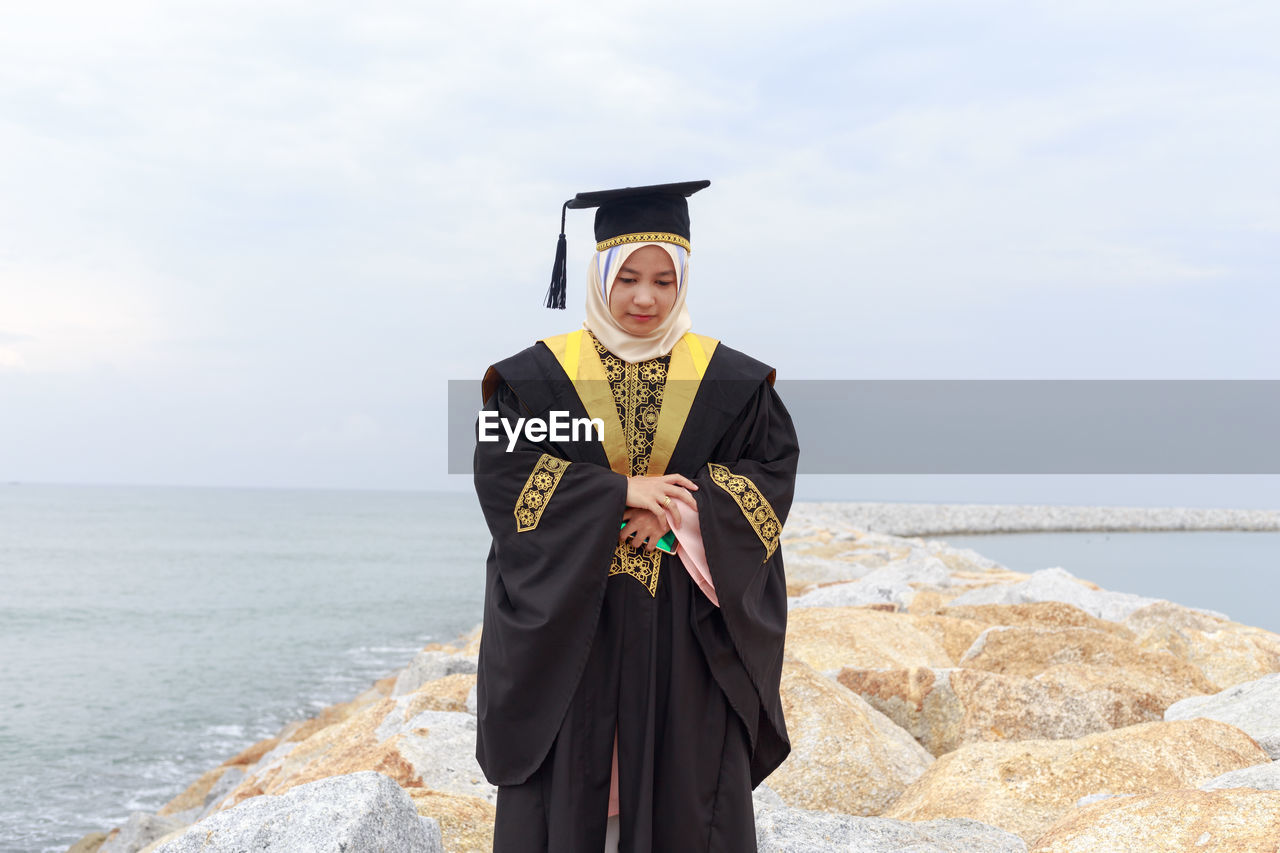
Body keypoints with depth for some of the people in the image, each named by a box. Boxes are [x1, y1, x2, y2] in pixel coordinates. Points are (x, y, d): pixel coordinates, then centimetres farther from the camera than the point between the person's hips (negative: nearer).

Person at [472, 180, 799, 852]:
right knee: (570, 780, 1)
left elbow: (772, 472, -1)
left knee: (685, 783, 2)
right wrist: (619, 491, -16)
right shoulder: (538, 375, 2)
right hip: (569, 616, -1)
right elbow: (502, 471, -8)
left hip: (687, 627, 1)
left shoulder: (731, 382, 5)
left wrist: (680, 508, -16)